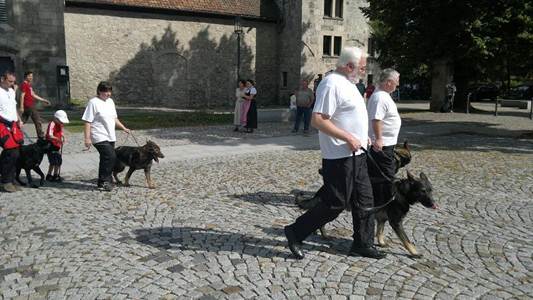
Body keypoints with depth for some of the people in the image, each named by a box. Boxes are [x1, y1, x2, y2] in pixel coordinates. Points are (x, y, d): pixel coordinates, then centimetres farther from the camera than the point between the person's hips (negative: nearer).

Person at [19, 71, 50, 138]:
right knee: (37, 121, -4)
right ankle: (41, 136, -1)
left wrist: (43, 100, 22)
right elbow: (22, 96, -15)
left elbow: (33, 95, 22)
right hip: (29, 106, -10)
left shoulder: (29, 85, 18)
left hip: (30, 106, 10)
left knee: (23, 121, 13)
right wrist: (21, 107, -19)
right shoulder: (24, 84, -11)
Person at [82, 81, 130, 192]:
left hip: (110, 137, 8)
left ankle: (103, 182, 21)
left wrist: (124, 128, 17)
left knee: (106, 159, 11)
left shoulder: (110, 101, 14)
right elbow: (87, 122, -13)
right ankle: (104, 182, -7)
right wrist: (87, 138, -17)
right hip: (100, 138, -8)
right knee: (111, 157, -18)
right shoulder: (93, 103, -9)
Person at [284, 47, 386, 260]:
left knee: (364, 200, 15)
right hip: (340, 157, -10)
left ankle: (363, 244, 28)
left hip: (355, 154, 10)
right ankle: (295, 232, 12)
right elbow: (318, 120, -25)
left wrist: (362, 137, 16)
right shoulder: (332, 84, -17)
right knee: (335, 204, -3)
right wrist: (348, 138, -23)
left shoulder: (346, 83, 16)